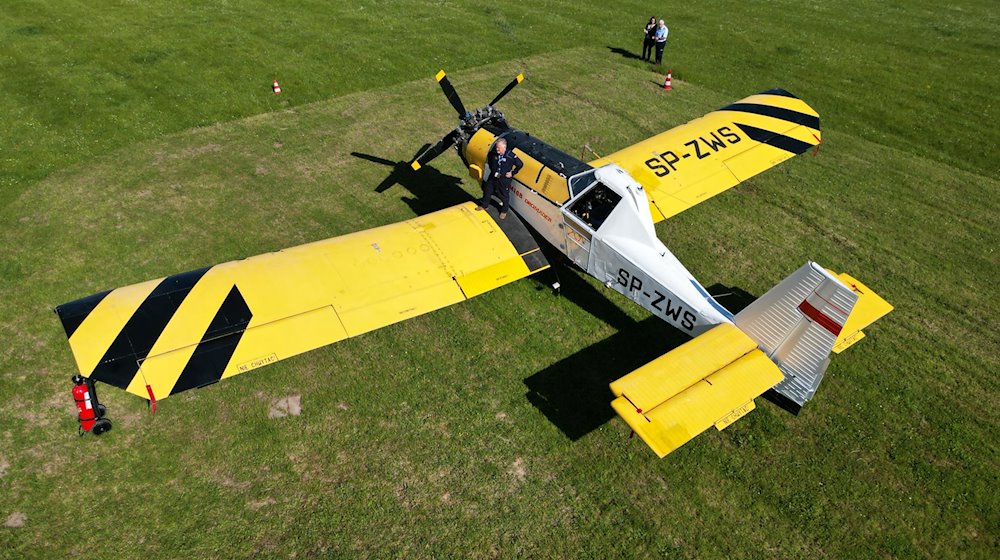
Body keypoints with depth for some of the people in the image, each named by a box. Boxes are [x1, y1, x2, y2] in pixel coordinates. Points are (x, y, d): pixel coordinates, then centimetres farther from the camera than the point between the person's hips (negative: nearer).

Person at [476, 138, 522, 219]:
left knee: (504, 196, 12)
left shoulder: (511, 156, -24)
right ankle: (483, 205, 44)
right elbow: (489, 160, 13)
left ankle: (504, 211, 35)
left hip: (504, 179, -4)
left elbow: (520, 164, -11)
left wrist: (512, 173, -8)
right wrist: (492, 169, 9)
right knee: (487, 190, 19)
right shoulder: (493, 153, -12)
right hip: (493, 177, 4)